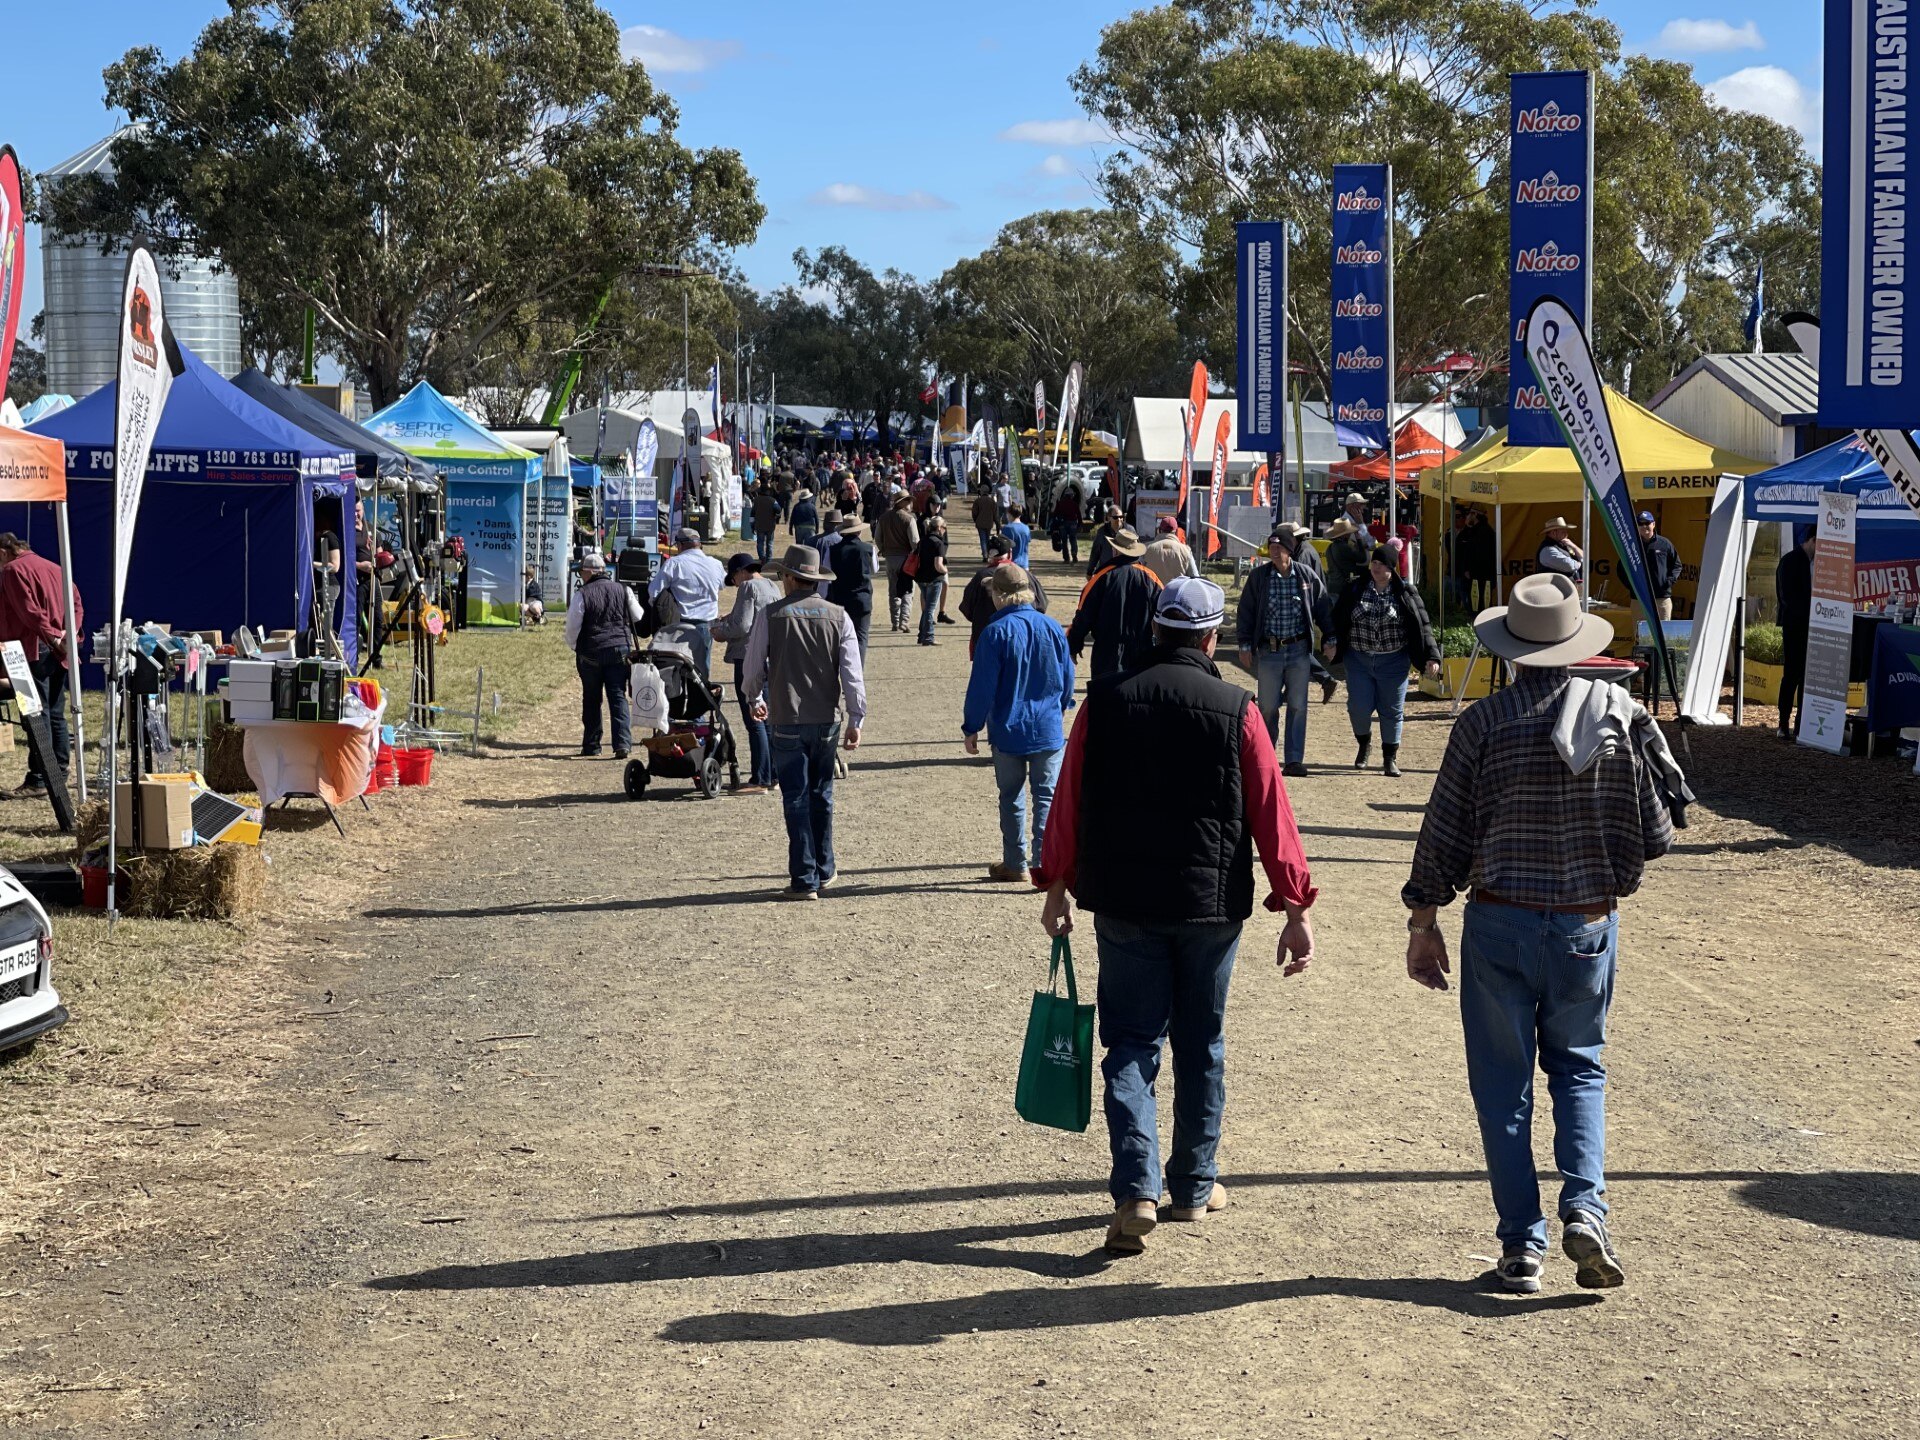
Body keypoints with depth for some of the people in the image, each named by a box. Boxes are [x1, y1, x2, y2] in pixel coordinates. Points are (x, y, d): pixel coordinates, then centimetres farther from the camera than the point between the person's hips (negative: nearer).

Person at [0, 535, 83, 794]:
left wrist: (52, 637, -14)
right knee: (56, 714, 11)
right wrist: (69, 632, 0)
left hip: (35, 650, -8)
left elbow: (29, 611, -15)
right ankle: (60, 773, 12)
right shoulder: (53, 567, 20)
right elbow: (76, 604, 13)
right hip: (59, 653, 8)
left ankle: (38, 778, -9)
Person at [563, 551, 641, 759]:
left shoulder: (582, 595, -8)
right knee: (618, 697, 1)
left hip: (591, 654, -2)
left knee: (591, 700, 12)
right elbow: (638, 618, 13)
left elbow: (572, 628, -5)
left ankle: (591, 745, 18)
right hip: (620, 650, 2)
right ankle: (623, 742, -13)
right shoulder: (622, 590, 2)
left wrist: (574, 647, 15)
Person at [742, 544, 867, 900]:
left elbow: (753, 670, 1)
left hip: (786, 721, -3)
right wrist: (856, 720, 1)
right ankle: (823, 871, 26)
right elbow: (853, 673, -4)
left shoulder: (770, 616, -5)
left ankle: (804, 880, -2)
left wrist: (755, 699, 21)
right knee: (821, 796, 17)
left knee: (796, 800, 0)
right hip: (827, 720, 3)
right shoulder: (838, 617, 1)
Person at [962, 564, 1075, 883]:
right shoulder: (1052, 628, -2)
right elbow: (1067, 678, 8)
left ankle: (1015, 863, 18)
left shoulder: (995, 632, -14)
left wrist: (971, 728, -2)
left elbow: (982, 686, -12)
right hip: (1049, 730, 2)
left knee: (1012, 798, 11)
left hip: (1008, 731, -2)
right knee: (1047, 796, 6)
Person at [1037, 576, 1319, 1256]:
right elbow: (1271, 813, -6)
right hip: (1211, 903, 0)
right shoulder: (1235, 709, -6)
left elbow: (1068, 799, 2)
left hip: (1122, 900, 1)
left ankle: (1135, 1191, -11)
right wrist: (1295, 907, -2)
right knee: (1200, 1047, 14)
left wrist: (1057, 886, 13)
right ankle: (1194, 1187, 24)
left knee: (1130, 1045, 5)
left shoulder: (1105, 700, -2)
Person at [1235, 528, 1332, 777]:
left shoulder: (1307, 577, 1)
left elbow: (1323, 609, 10)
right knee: (1267, 707, 4)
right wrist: (1245, 645, -2)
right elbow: (1246, 612, 3)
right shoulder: (1258, 577, -2)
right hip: (1269, 651, 0)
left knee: (1297, 707, -1)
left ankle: (1294, 759, 2)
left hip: (1299, 650, 1)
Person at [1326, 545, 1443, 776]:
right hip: (1359, 659, 1)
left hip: (1393, 662, -1)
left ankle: (1390, 758, 18)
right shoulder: (1355, 590, 1)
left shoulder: (1405, 593, -3)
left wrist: (1431, 657, -8)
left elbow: (1423, 626, -2)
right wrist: (1332, 642, -9)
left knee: (1392, 711, 4)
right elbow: (1337, 617, 6)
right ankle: (1364, 744, 28)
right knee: (1359, 708, -2)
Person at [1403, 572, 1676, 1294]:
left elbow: (1445, 834, -6)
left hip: (1501, 922, -2)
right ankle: (1584, 1208, -2)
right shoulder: (1619, 712, -5)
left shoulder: (1485, 720, -10)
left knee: (1504, 1084, 8)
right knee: (1578, 1068, 18)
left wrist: (1424, 921, 5)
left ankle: (1522, 1245, 9)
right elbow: (1657, 833, -2)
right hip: (1589, 923, 2)